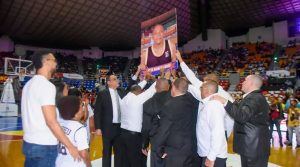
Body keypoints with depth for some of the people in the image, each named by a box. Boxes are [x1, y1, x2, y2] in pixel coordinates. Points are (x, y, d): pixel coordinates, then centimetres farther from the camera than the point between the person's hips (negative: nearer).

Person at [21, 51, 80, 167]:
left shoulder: (29, 84, 11)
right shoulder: (46, 85, -17)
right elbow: (51, 121, -22)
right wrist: (70, 146, -17)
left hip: (29, 143, 9)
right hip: (44, 146, -9)